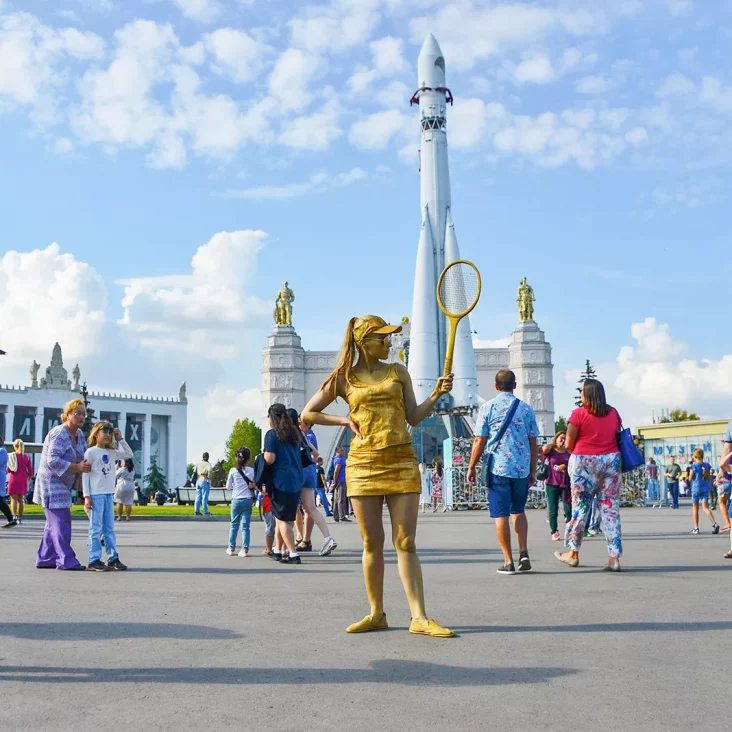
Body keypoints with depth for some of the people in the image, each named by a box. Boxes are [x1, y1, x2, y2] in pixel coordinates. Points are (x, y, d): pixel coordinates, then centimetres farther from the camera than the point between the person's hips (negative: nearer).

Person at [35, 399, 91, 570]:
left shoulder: (79, 434, 9)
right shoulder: (59, 434, -18)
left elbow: (84, 456, 17)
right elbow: (52, 460, -26)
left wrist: (86, 465, -6)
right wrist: (78, 467, -30)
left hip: (62, 485, 10)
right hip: (52, 483, -10)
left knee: (54, 523, 14)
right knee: (61, 522, -11)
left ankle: (45, 559, 21)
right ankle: (66, 561, -9)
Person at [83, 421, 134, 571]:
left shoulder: (112, 452, 12)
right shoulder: (90, 452, -4)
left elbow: (129, 454, 18)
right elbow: (85, 475, -6)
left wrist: (120, 439, 9)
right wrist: (86, 496, -11)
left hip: (109, 494, 6)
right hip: (96, 495, -6)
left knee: (109, 528, 9)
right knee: (96, 528, -4)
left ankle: (113, 558, 13)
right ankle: (94, 560, 0)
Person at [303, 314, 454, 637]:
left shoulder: (398, 371, 12)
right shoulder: (343, 378, 6)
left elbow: (414, 417, 9)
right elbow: (307, 414, 11)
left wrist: (435, 395, -5)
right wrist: (345, 420, 3)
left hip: (401, 462, 1)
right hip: (363, 464, -1)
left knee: (405, 543, -3)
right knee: (372, 543, 3)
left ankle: (419, 618, -4)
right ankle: (376, 614, 14)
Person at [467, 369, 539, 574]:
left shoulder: (487, 408, -2)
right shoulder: (526, 409, 5)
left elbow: (479, 442, -4)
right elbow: (533, 443, 6)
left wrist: (471, 468, 5)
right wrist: (533, 471, 15)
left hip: (498, 468, -3)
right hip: (522, 469, 3)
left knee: (501, 514, 4)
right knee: (519, 511, 18)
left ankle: (508, 561, 4)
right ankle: (524, 553, 4)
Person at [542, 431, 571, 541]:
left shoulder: (568, 453, 9)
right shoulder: (551, 451, 0)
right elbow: (544, 448, -22)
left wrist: (565, 465, -9)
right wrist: (553, 444, -3)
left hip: (565, 484, 2)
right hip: (552, 484, -2)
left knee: (569, 509, -2)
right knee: (553, 510, 3)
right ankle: (554, 533, 7)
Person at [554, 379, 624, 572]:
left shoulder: (579, 414, -8)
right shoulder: (613, 413, 6)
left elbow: (568, 445, -5)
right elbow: (618, 438, 13)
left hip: (584, 462, -4)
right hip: (611, 460, 4)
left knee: (580, 508, 8)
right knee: (611, 509, 4)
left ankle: (573, 553, 19)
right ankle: (614, 557, 1)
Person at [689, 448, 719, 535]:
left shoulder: (694, 466, -10)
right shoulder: (707, 465, 4)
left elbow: (691, 479, -4)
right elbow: (709, 478, 10)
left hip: (696, 488, -4)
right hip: (705, 488, 4)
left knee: (695, 508, 9)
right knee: (706, 507, 1)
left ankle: (696, 528, 11)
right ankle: (715, 524, -20)